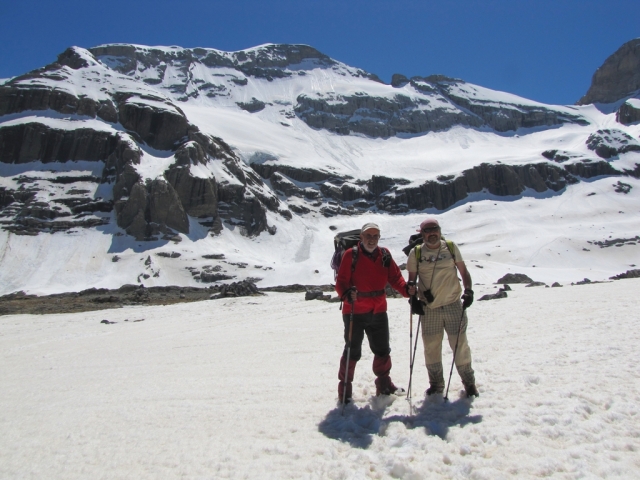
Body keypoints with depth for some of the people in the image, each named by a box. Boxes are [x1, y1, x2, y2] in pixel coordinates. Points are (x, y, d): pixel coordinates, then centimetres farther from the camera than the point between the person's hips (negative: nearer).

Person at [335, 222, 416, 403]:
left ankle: (384, 384, 36)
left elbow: (395, 277, 0)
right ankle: (345, 387, 20)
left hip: (378, 312, 5)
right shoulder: (351, 255, -11)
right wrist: (348, 295, -35)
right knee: (353, 352, 3)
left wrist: (406, 289, -20)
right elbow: (341, 282, -14)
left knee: (382, 350, 17)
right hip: (355, 312, -5)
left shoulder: (384, 255, 4)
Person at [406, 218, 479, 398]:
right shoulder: (416, 253, 2)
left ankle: (469, 382, 23)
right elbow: (411, 279, 10)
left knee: (460, 345, 4)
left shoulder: (451, 247, 3)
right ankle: (436, 383, 26)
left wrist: (468, 290, -4)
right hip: (429, 308, 1)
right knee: (431, 347, 8)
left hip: (454, 305, 0)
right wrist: (414, 297, -3)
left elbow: (463, 271, 9)